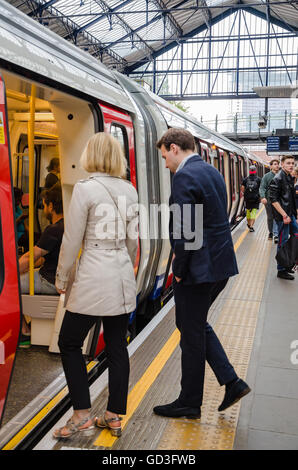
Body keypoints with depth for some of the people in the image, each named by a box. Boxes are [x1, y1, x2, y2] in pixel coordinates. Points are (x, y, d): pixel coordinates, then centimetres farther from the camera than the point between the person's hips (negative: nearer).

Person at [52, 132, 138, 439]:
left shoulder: (85, 189, -12)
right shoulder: (129, 190, 6)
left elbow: (72, 241, -9)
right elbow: (133, 238, 12)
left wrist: (62, 279, 3)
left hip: (93, 279, -6)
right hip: (123, 278, 6)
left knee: (70, 343, 10)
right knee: (117, 346, 12)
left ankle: (82, 414, 13)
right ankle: (114, 417, 22)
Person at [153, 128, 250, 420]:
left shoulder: (185, 177, -17)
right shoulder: (212, 172, 12)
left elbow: (184, 230, -22)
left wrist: (179, 270, -11)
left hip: (198, 268, -9)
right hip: (221, 265, 9)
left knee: (191, 333, 6)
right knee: (196, 325, 23)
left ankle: (189, 403, 22)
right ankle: (231, 381, 22)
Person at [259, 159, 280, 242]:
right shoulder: (267, 176, -3)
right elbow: (262, 188, -8)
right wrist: (263, 197, -24)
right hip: (269, 200, 0)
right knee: (270, 217, 13)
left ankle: (276, 234, -5)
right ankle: (271, 232, 30)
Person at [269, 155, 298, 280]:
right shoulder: (278, 178, -15)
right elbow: (273, 199, -20)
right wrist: (284, 215, -21)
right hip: (282, 215, -9)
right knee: (283, 242, -1)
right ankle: (281, 270, 10)